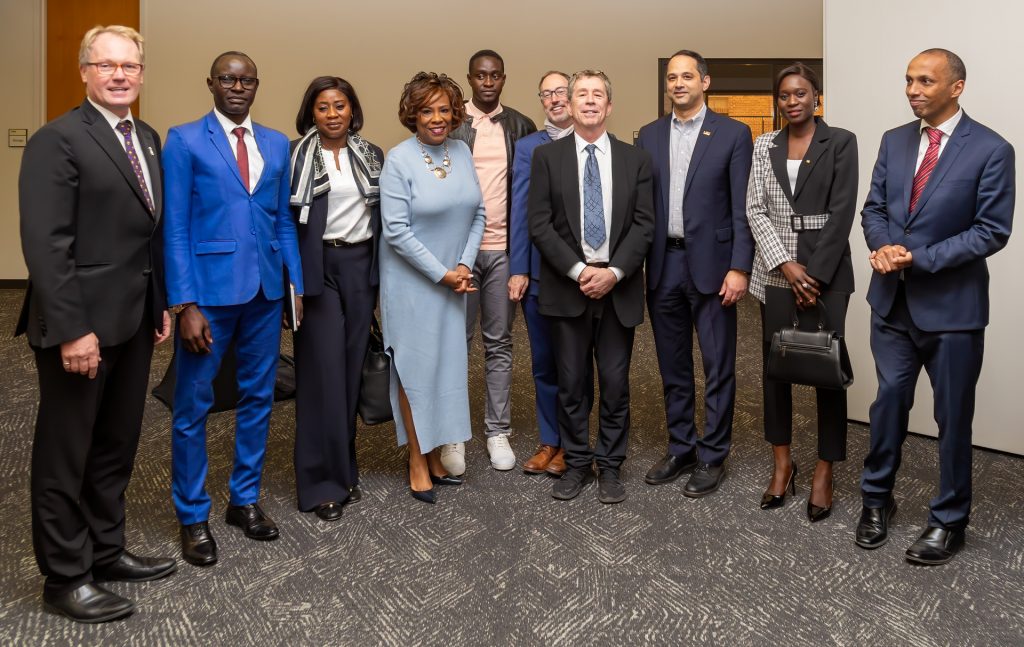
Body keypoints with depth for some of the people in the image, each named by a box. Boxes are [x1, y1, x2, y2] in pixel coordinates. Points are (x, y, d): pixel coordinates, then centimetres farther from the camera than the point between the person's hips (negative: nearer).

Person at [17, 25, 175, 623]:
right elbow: (45, 243, -18)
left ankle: (106, 551, 32)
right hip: (83, 325, -8)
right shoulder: (58, 140, -13)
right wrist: (70, 330, -22)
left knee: (117, 446, 17)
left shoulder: (149, 139, 12)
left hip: (134, 322, 8)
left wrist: (162, 303, 12)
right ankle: (66, 577, 20)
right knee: (66, 454, 6)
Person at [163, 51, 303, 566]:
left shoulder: (277, 144, 10)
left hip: (265, 290, 4)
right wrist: (184, 304, -13)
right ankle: (192, 517, 19)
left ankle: (245, 500, 29)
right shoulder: (185, 141, -2)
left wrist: (296, 284, 5)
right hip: (208, 290, -4)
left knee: (258, 397, 13)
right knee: (193, 405, 4)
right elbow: (174, 227, -7)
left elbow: (284, 220, 13)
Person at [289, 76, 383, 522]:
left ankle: (344, 468, 19)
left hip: (362, 267, 4)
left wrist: (381, 271, 7)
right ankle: (321, 482, 6)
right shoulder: (296, 156, -2)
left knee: (352, 370, 7)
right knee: (323, 373, -4)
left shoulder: (372, 156, 10)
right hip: (318, 268, -4)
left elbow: (383, 215, 12)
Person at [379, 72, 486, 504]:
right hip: (413, 281, -5)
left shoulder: (462, 152, 3)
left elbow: (477, 214, 7)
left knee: (448, 365, 10)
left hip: (454, 280, 5)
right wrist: (442, 274, -14)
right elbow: (396, 230, -17)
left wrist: (464, 265, -6)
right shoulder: (398, 160, -13)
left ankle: (435, 456, 23)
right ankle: (417, 464, 16)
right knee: (415, 368, 3)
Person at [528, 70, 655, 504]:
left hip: (619, 288, 1)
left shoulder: (635, 159, 8)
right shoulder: (546, 157, 4)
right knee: (571, 383, 7)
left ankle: (610, 467, 19)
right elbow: (539, 224, -3)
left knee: (615, 384, 5)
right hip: (567, 288, 0)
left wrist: (613, 272, -12)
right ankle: (577, 463, 21)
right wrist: (578, 270, -13)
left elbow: (644, 224, 1)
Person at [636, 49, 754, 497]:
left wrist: (739, 268, -12)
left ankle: (712, 456, 16)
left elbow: (743, 208, -5)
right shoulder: (649, 135, 10)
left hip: (711, 265, -4)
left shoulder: (733, 134, -2)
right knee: (673, 367, 12)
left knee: (718, 367, 3)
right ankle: (680, 448, 26)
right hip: (662, 266, 4)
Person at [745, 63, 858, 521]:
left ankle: (824, 474, 11)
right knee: (774, 366, 7)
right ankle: (782, 463, 21)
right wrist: (786, 265, -10)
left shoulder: (840, 142, -1)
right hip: (776, 272, 3)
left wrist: (814, 274, -13)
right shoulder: (764, 146, 8)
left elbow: (842, 212, -7)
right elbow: (755, 210, 2)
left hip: (826, 272, -3)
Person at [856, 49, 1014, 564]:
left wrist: (920, 258, -19)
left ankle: (949, 520, 24)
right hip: (893, 300, 4)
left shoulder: (991, 150, -9)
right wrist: (883, 245, -12)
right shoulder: (894, 141, 6)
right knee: (888, 403, 13)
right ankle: (876, 498, 31)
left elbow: (993, 231, -12)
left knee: (953, 417, 8)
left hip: (952, 306, -4)